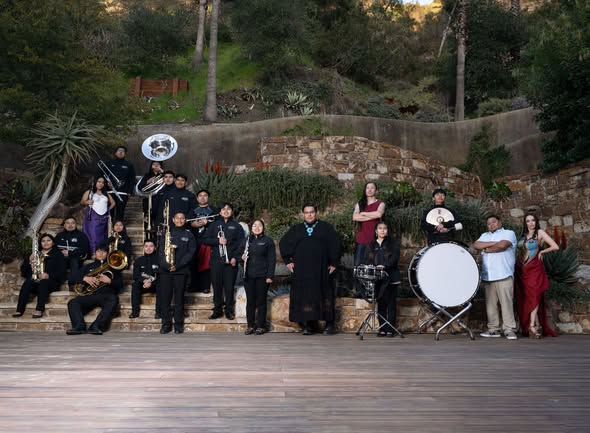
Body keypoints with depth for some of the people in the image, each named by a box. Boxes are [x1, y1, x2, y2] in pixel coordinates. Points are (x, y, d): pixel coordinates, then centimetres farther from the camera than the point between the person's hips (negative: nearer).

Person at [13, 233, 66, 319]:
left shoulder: (58, 255, 15)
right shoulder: (35, 254, 26)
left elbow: (62, 272, 2)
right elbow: (23, 271, 20)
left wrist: (49, 276, -17)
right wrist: (29, 261, 0)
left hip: (51, 281, -3)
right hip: (34, 281, 3)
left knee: (43, 282, -37)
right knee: (27, 283, -31)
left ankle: (39, 310, -48)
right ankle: (19, 310, -40)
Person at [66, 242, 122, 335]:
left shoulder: (112, 268, 24)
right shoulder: (88, 267, 30)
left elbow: (120, 285, 13)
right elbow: (75, 278, 15)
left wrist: (109, 281, -7)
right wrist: (85, 278, -7)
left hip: (106, 294, -2)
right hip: (89, 295, 2)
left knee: (113, 300, -37)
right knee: (73, 303, -26)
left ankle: (96, 326, -45)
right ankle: (79, 326, -39)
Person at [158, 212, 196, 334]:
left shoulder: (189, 235, 8)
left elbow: (190, 252, 0)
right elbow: (161, 250, 3)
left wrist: (177, 265, -11)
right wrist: (166, 264, -13)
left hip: (181, 271, -1)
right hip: (165, 270, 1)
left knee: (179, 297, 1)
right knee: (165, 297, 1)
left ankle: (179, 324, 8)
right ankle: (166, 324, 9)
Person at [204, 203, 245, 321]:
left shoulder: (237, 226, 7)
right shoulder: (215, 225, 12)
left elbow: (241, 243, 1)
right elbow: (206, 240, 6)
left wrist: (235, 257, -10)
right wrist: (218, 241, -12)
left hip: (230, 261, -1)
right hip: (216, 261, 2)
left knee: (229, 286, 0)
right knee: (217, 286, 4)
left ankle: (229, 311, 8)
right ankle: (217, 310, 12)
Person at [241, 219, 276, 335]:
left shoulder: (268, 241, 0)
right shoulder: (248, 240, 13)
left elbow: (272, 259, -3)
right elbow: (243, 254, 25)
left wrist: (270, 276, -10)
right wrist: (242, 257, 0)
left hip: (262, 276, -4)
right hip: (248, 276, 4)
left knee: (261, 301, 1)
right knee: (250, 301, 6)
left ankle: (261, 326, 8)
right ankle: (251, 325, 14)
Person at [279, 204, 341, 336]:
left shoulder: (326, 228, 7)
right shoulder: (295, 229, 13)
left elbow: (335, 244, 4)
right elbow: (283, 244, 16)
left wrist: (334, 263, -2)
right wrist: (288, 260, 8)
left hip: (321, 270, -2)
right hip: (301, 270, 2)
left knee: (323, 295, -1)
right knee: (304, 296, -2)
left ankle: (329, 324, 5)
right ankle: (306, 325, -1)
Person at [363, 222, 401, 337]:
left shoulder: (393, 244, 5)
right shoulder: (371, 245, 15)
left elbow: (394, 258, -9)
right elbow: (367, 260, 7)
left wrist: (384, 266, -25)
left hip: (391, 278, -3)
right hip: (377, 279, 3)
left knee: (391, 303, -1)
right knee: (380, 303, 5)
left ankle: (390, 329, 2)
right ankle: (382, 328, 10)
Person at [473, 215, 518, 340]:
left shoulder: (509, 233, 8)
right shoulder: (484, 236, 25)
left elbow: (502, 245, -11)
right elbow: (476, 245, 7)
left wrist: (486, 249, 2)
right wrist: (493, 243, -4)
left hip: (504, 275, -5)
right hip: (488, 276, 5)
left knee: (506, 302, -9)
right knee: (490, 303, 3)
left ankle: (509, 329, -6)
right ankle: (493, 329, 7)